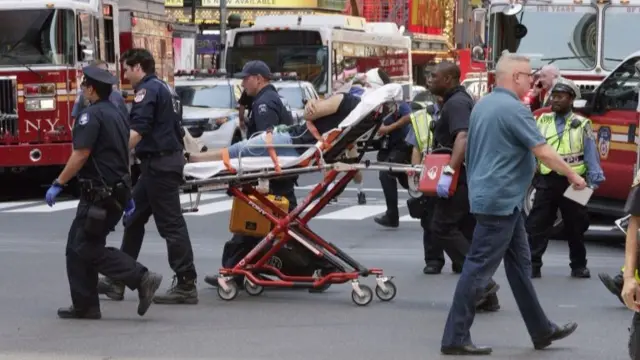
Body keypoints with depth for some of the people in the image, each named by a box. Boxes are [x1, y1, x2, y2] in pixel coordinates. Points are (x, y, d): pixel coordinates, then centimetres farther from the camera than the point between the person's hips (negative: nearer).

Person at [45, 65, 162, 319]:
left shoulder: (91, 115, -13)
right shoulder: (117, 115, 17)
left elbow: (80, 155, -21)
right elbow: (122, 157, 21)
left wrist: (58, 184, -15)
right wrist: (126, 195, 25)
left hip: (100, 194, -10)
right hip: (117, 191, 10)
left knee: (89, 248, -6)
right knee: (77, 247, 12)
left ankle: (142, 279, -12)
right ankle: (84, 305, 10)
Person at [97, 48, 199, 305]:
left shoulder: (147, 90, -12)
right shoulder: (165, 89, 19)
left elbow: (137, 130, -24)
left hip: (159, 163, -10)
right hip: (170, 157, 10)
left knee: (171, 224, -8)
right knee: (133, 219, 13)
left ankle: (186, 285, -7)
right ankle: (118, 281, 17)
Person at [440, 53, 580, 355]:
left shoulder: (482, 105, 12)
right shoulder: (514, 109, -17)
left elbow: (474, 149, 21)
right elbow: (543, 152, -18)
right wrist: (572, 175, -7)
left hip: (489, 194, 10)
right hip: (501, 200, -10)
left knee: (520, 265, 15)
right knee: (478, 269, -7)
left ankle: (541, 331, 22)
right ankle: (455, 338, -4)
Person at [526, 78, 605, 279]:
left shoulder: (581, 125, 1)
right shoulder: (542, 121, 7)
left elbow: (591, 154, 0)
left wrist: (595, 180, -6)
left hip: (572, 183, -1)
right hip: (546, 181, 1)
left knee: (575, 228, 10)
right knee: (536, 225, -4)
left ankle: (578, 266, 23)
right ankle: (532, 265, -1)